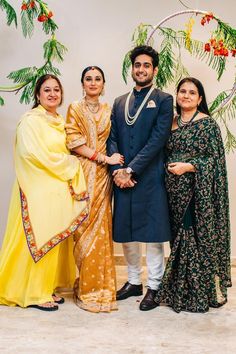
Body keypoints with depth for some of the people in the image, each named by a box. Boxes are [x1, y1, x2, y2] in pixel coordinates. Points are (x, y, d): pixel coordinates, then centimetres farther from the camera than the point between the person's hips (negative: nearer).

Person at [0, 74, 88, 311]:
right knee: (38, 240, -3)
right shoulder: (30, 120, -9)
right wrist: (70, 164, -9)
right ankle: (34, 294, 8)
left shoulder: (59, 121, 16)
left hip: (58, 188, 8)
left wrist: (69, 167, 4)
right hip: (38, 189, -8)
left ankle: (47, 288, 22)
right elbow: (34, 154, -17)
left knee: (55, 240, 10)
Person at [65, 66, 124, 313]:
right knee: (84, 227, -4)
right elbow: (74, 142, -5)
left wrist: (112, 162, -3)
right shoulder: (75, 109, 5)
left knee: (101, 227, 1)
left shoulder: (108, 110, 14)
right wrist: (104, 158, -10)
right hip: (82, 174, -2)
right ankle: (86, 286, 5)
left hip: (102, 175, 3)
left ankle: (101, 283, 11)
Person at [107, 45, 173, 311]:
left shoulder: (163, 100, 0)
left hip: (150, 177, -5)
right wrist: (118, 170, -7)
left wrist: (131, 170, -14)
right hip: (122, 177, 5)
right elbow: (112, 139, 9)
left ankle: (153, 287, 13)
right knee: (126, 233, 11)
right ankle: (133, 281, 27)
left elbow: (157, 140, -10)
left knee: (152, 234, 1)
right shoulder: (119, 102, 15)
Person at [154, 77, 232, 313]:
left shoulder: (208, 123, -3)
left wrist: (188, 166, -14)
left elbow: (217, 158, -7)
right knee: (180, 238, 9)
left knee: (201, 237, -3)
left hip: (200, 191, -5)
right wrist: (168, 169, 3)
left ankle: (204, 292, 10)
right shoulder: (171, 123, 13)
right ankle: (180, 291, 20)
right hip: (176, 192, 5)